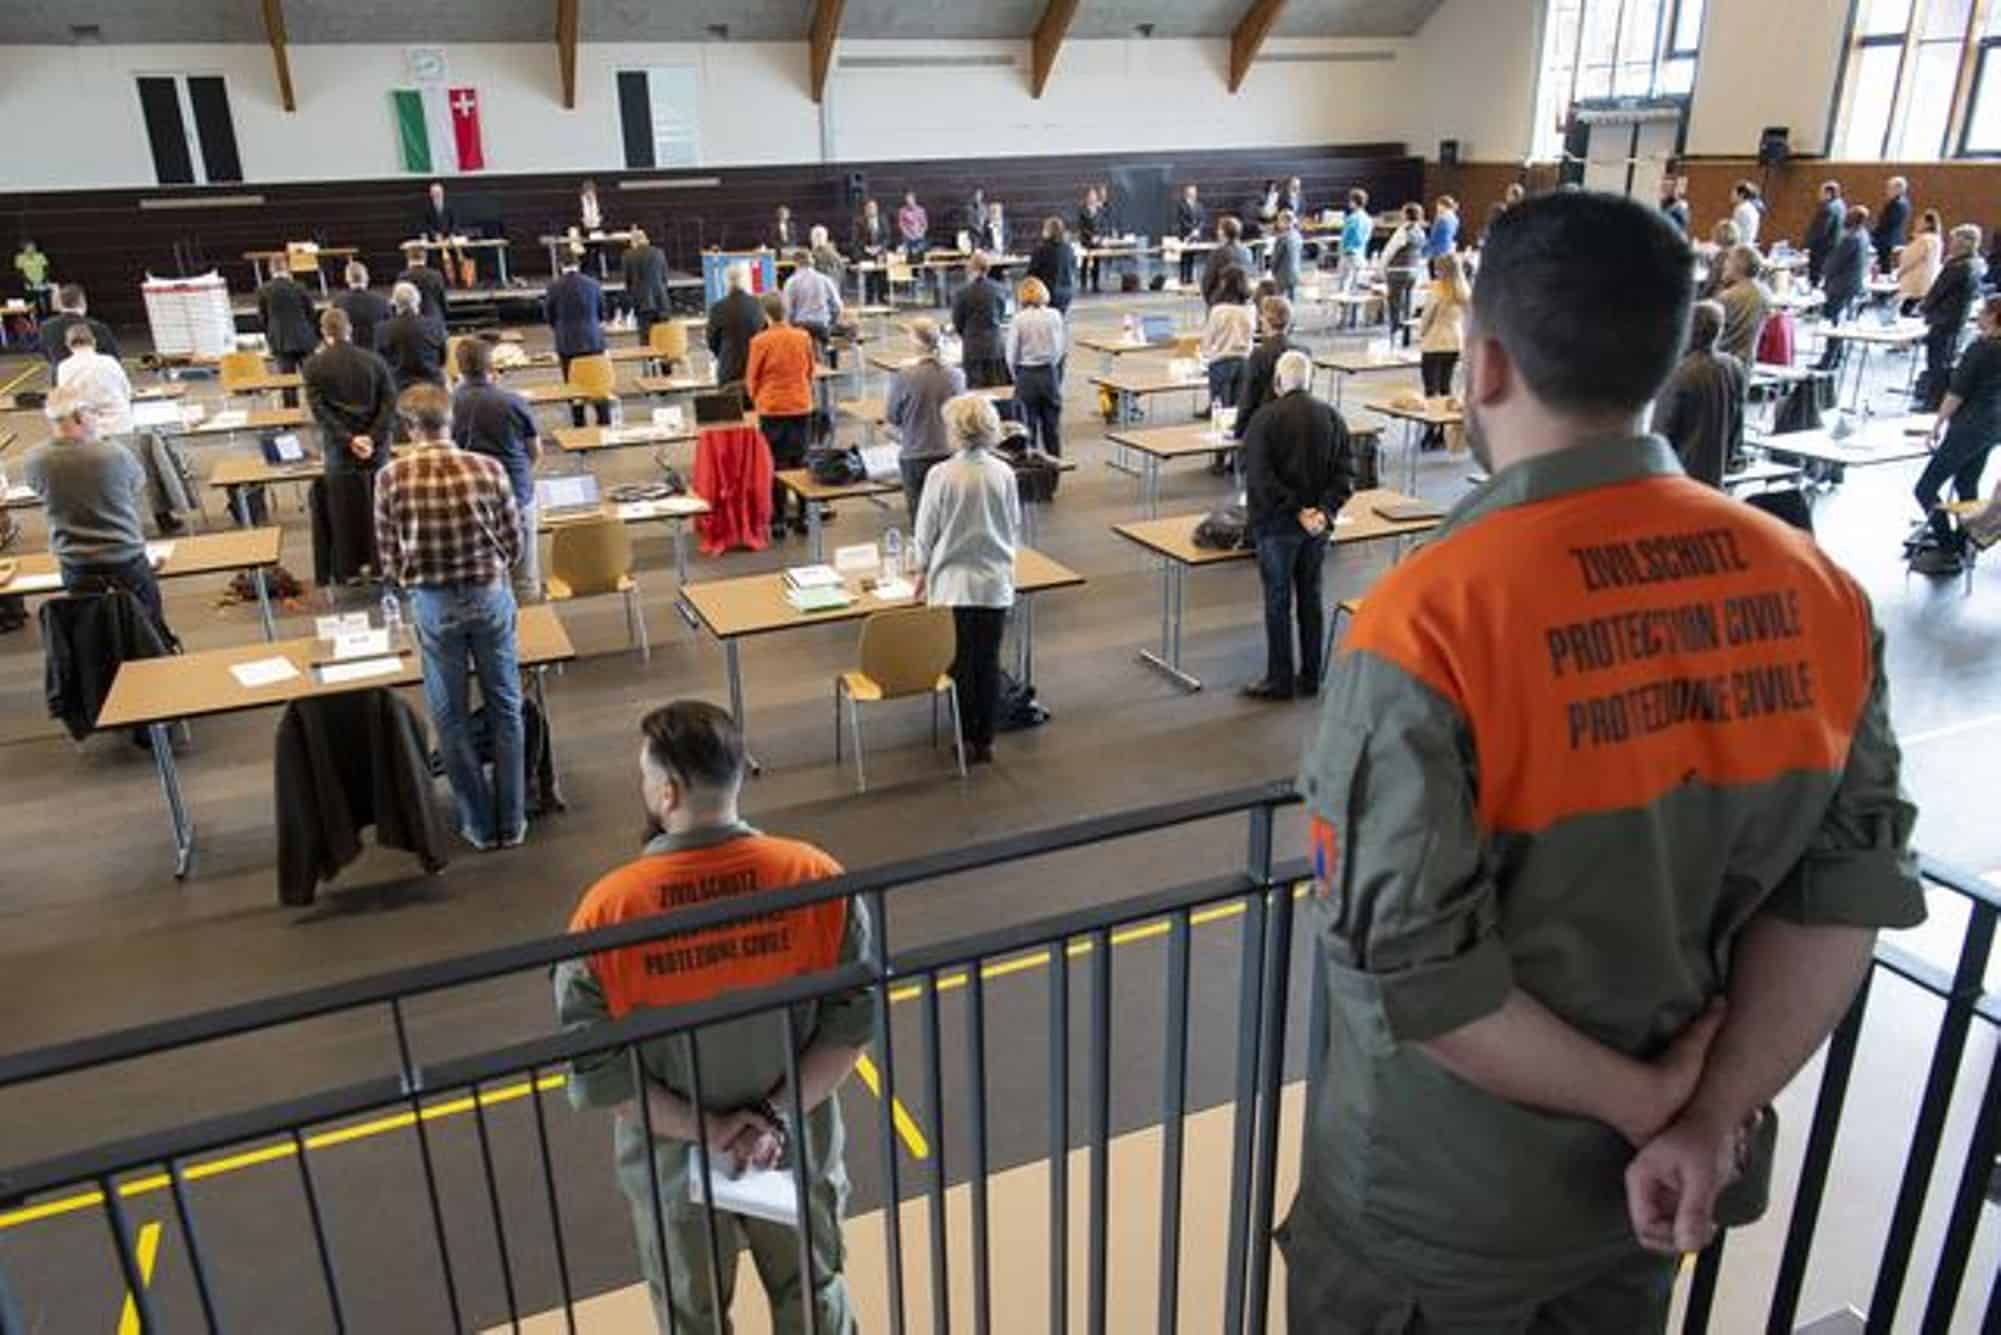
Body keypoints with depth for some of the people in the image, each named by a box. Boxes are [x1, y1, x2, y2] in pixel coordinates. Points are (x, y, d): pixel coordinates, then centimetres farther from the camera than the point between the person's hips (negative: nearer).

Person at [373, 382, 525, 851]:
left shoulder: (391, 477, -8)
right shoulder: (489, 468, -9)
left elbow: (388, 557, -1)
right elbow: (514, 545, -2)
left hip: (433, 602, 0)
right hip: (490, 595, 0)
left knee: (451, 717, 13)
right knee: (505, 709, 13)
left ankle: (479, 824, 22)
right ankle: (511, 821, 20)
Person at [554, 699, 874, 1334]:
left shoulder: (606, 911, -23)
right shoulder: (816, 878, -20)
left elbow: (595, 1073, -18)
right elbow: (854, 1021, -15)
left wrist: (706, 1130, -11)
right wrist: (780, 1114, -12)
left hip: (672, 1163, -1)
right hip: (798, 1149, 1)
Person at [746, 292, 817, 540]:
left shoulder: (760, 342, -12)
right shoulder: (803, 337, -4)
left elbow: (752, 378, -2)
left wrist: (756, 399, 17)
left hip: (771, 408, -3)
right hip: (801, 407, 3)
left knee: (776, 465, 5)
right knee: (801, 462, 12)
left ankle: (778, 522, 6)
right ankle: (803, 517, 15)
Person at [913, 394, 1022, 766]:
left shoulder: (941, 475, -14)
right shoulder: (1003, 473, -5)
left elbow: (925, 533, -5)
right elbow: (1015, 529, 6)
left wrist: (923, 571, 13)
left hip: (953, 584, -2)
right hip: (996, 584, 3)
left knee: (961, 664, 9)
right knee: (989, 663, 10)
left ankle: (968, 740, 17)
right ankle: (985, 741, 19)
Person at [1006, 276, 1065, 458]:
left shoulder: (1019, 319, -9)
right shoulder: (1055, 316, -5)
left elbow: (1012, 355, -6)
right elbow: (1059, 349, -1)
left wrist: (1016, 376, 10)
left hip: (1027, 376, -2)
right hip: (1050, 373, 2)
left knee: (1029, 425, 7)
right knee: (1052, 424, 11)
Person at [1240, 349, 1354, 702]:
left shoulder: (1265, 418, -12)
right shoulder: (1332, 417, 3)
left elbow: (1259, 478, -19)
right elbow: (1345, 473, -1)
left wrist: (1296, 510, -16)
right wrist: (1325, 511, -10)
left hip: (1276, 524, -5)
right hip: (1318, 524, 5)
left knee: (1278, 600, 4)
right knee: (1311, 596, 14)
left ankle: (1280, 680, 11)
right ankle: (1310, 677, 22)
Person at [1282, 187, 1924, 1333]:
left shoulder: (1428, 623, -28)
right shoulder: (1819, 589, -10)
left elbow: (1410, 970, -26)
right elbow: (1849, 890, -7)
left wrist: (1643, 1101, -12)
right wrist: (1711, 1118, -7)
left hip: (1443, 1204, -4)